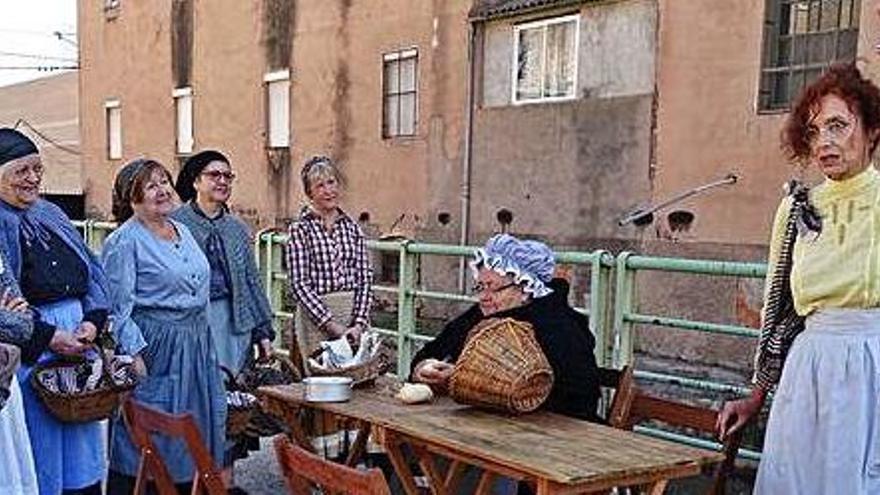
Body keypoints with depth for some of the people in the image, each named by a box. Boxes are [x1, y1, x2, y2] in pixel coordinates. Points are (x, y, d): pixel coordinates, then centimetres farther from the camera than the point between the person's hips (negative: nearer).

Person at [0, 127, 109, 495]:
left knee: (82, 454, 13)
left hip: (76, 345, 7)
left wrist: (93, 320, -1)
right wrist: (48, 337, -17)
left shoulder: (51, 216, 14)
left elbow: (92, 274, 14)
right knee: (39, 454, 0)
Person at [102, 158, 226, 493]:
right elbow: (118, 307, -13)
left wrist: (204, 340, 18)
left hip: (196, 343, 8)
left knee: (194, 422, 13)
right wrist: (134, 353, -18)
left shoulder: (182, 231, 14)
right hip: (154, 346, -8)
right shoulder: (123, 242, -10)